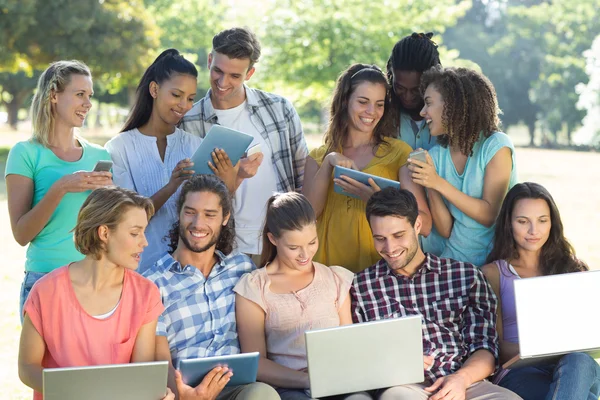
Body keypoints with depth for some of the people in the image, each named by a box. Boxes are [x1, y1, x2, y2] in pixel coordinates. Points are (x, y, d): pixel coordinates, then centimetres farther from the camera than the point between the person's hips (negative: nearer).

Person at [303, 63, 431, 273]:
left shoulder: (399, 152, 3)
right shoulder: (318, 157, 13)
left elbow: (424, 225, -5)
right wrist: (328, 163, -8)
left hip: (382, 268, -2)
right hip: (330, 268, 2)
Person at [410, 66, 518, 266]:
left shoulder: (496, 146, -8)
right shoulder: (436, 156, 5)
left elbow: (490, 216, -13)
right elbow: (445, 231, 1)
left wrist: (439, 184, -19)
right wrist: (430, 187, -15)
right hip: (454, 260, 4)